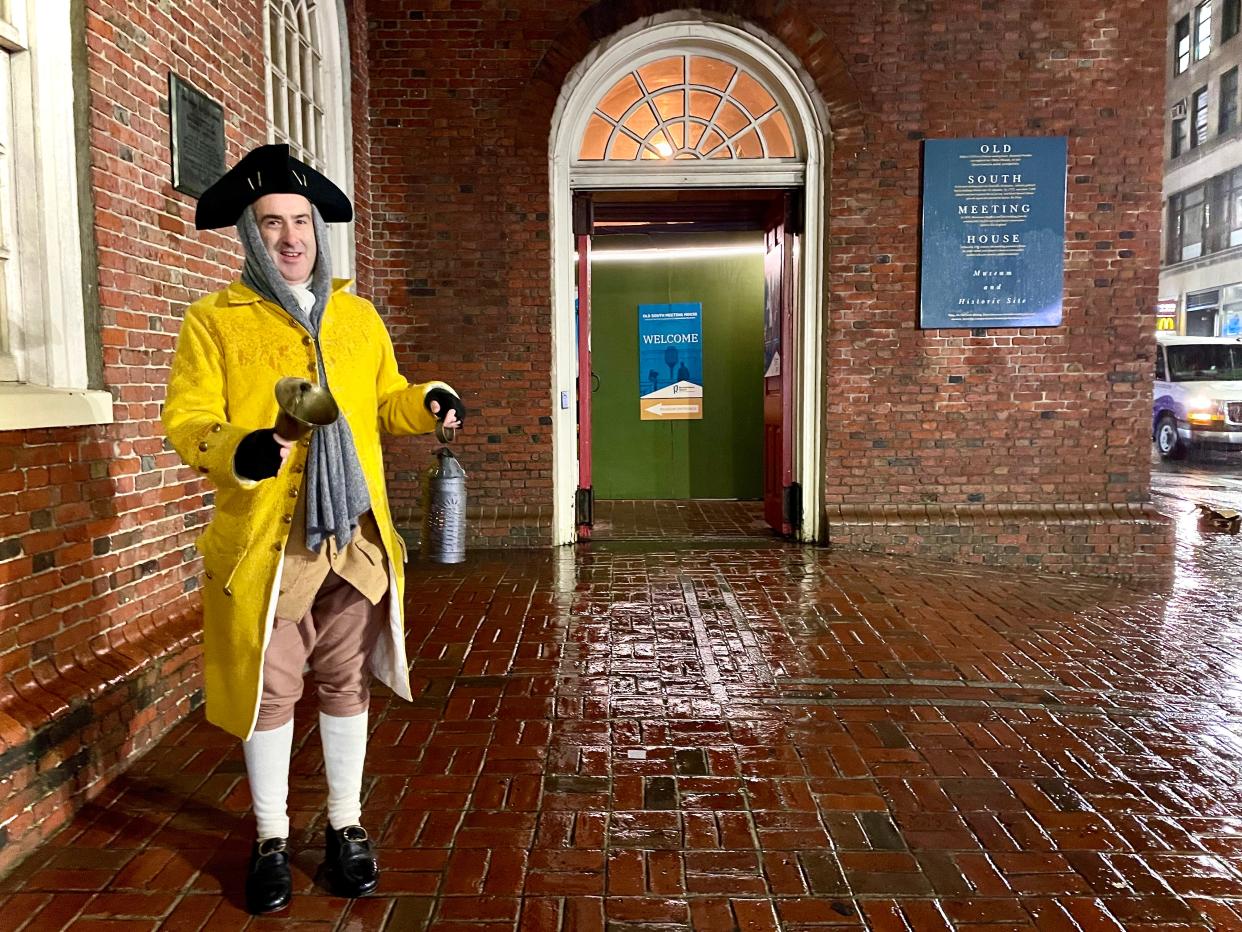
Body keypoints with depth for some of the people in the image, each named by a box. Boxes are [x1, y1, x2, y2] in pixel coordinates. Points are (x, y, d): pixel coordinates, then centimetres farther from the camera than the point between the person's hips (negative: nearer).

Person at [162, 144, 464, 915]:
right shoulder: (214, 320, -1)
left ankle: (345, 826, 29)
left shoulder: (359, 316, 11)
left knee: (347, 682, 12)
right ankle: (271, 837, 28)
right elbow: (186, 421, -6)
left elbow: (384, 400, 17)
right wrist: (239, 451, -27)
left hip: (356, 536, 3)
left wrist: (426, 403, -5)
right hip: (266, 540, -3)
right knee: (268, 688, 8)